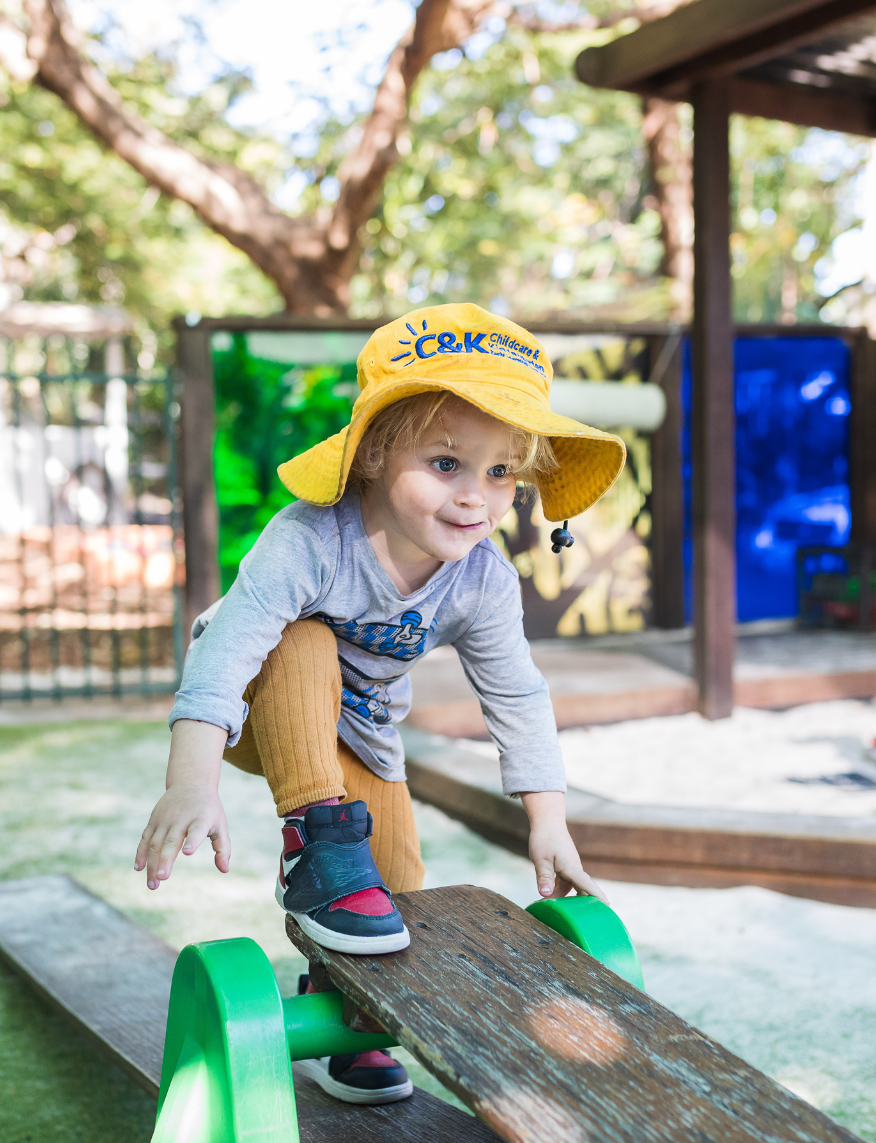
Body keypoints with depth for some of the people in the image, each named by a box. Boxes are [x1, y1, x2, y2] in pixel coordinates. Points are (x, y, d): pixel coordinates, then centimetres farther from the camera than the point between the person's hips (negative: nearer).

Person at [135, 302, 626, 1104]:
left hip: (360, 731, 5)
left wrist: (549, 823, -9)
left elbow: (518, 699, -9)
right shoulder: (310, 540, -38)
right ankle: (315, 844, -30)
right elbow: (228, 647, -45)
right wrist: (193, 782, -57)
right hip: (261, 709, -5)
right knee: (305, 644, -37)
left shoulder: (486, 581, -21)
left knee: (396, 883, 0)